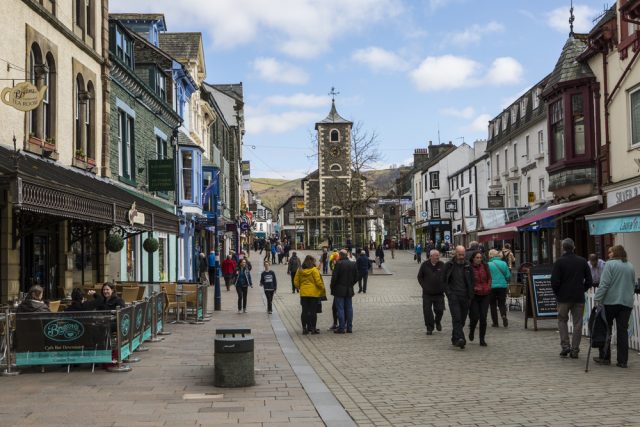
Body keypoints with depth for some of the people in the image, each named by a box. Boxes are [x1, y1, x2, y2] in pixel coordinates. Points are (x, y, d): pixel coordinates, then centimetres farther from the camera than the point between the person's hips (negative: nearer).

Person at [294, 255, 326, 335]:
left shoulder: (300, 270, 4)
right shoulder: (314, 270, -10)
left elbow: (296, 281, 7)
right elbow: (318, 281, -12)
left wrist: (299, 288, 22)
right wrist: (323, 289, 1)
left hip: (303, 293, 4)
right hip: (314, 293, -4)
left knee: (304, 311, 8)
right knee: (313, 311, 2)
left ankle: (304, 328, 10)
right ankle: (313, 328, 5)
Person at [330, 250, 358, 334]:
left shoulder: (339, 264, -13)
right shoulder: (353, 264, 5)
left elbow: (334, 277, -13)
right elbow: (356, 277, 9)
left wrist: (332, 288, -1)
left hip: (340, 290, -5)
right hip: (349, 290, 5)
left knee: (340, 309, -2)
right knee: (349, 308, 10)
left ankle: (341, 328, -2)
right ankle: (349, 327, 13)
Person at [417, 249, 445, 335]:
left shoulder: (442, 265, 2)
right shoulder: (425, 265, -1)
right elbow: (420, 277, 9)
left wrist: (443, 287, 2)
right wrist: (424, 286, 1)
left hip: (439, 293, 1)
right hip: (427, 293, -1)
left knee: (439, 310, 2)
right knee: (427, 311, -2)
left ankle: (438, 322, 33)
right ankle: (429, 328, 10)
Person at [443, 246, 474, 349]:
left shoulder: (468, 266, 9)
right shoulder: (449, 265, 3)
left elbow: (472, 281, 13)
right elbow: (444, 280, 6)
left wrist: (470, 295, 3)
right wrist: (448, 293, -4)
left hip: (465, 296, 3)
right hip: (453, 295, -3)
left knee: (462, 319, 7)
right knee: (457, 318, -15)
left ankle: (454, 338, 21)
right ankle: (459, 338, -24)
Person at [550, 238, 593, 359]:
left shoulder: (559, 262, -8)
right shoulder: (582, 261, 3)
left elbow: (554, 281, -11)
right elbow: (589, 280, 5)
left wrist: (557, 293, 4)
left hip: (564, 297, -2)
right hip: (579, 297, 2)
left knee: (562, 320, 12)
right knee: (577, 323, 6)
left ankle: (565, 345, 0)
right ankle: (575, 350, 6)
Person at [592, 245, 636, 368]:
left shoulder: (610, 264, -7)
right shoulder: (630, 266, 12)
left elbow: (604, 284, -14)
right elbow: (633, 285, 19)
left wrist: (597, 299, -14)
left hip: (611, 301, -5)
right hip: (627, 303, 5)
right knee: (623, 331, 6)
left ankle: (605, 357, 9)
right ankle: (622, 361, 5)